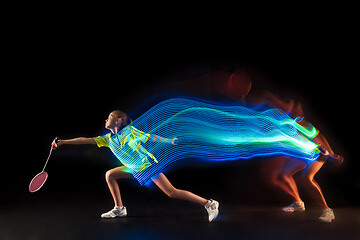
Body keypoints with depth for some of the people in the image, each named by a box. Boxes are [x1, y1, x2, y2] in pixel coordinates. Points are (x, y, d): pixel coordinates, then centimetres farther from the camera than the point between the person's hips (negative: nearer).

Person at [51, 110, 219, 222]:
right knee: (109, 175, 6)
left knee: (172, 193, -16)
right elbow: (86, 140, 10)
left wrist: (169, 141, -9)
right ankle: (119, 209, 12)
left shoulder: (130, 130, -6)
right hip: (136, 169, 7)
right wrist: (63, 142, 7)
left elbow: (150, 137, -1)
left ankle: (208, 203, -11)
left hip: (148, 164, -7)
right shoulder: (108, 139, 10)